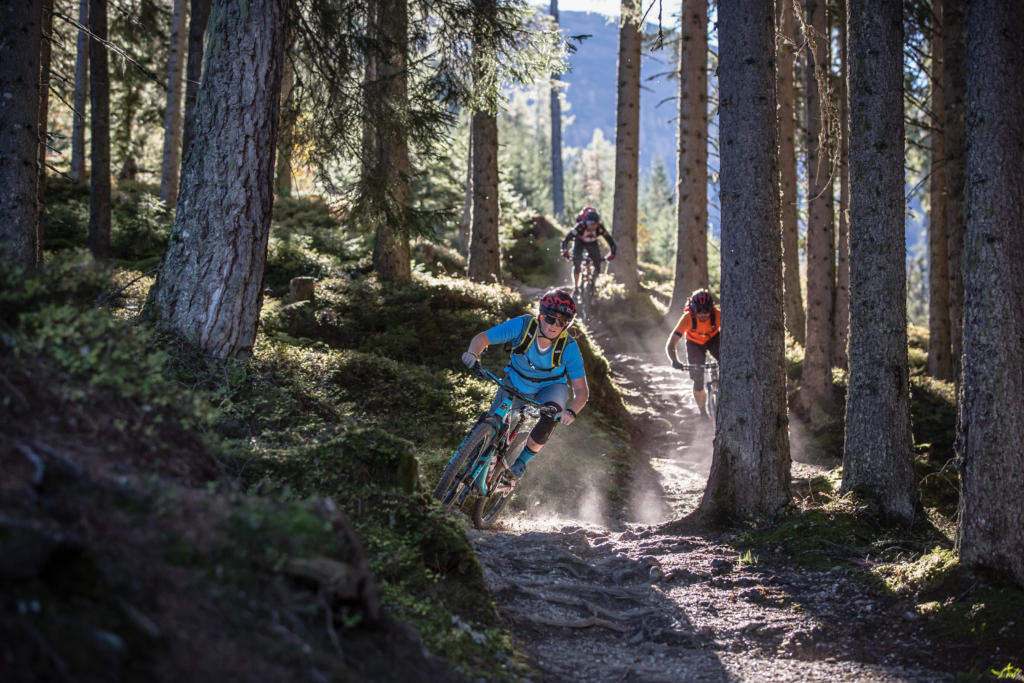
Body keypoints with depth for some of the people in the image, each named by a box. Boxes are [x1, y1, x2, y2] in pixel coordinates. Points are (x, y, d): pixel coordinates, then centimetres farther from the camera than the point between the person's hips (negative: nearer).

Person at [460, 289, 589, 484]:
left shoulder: (569, 347, -28)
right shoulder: (522, 326, -28)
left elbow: (581, 390, -24)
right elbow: (482, 338, -18)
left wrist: (571, 411, -45)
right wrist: (473, 354, -40)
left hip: (550, 387, -1)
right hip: (516, 383, 1)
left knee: (551, 414, -33)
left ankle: (521, 463, -12)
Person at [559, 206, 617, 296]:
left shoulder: (600, 228, -32)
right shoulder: (580, 227, -37)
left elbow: (610, 241, -25)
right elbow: (566, 239, -36)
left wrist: (612, 253, -41)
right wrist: (564, 251, -51)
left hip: (592, 243, 2)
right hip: (579, 242, -2)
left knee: (597, 265, -10)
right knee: (576, 263, -20)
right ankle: (575, 286, -8)